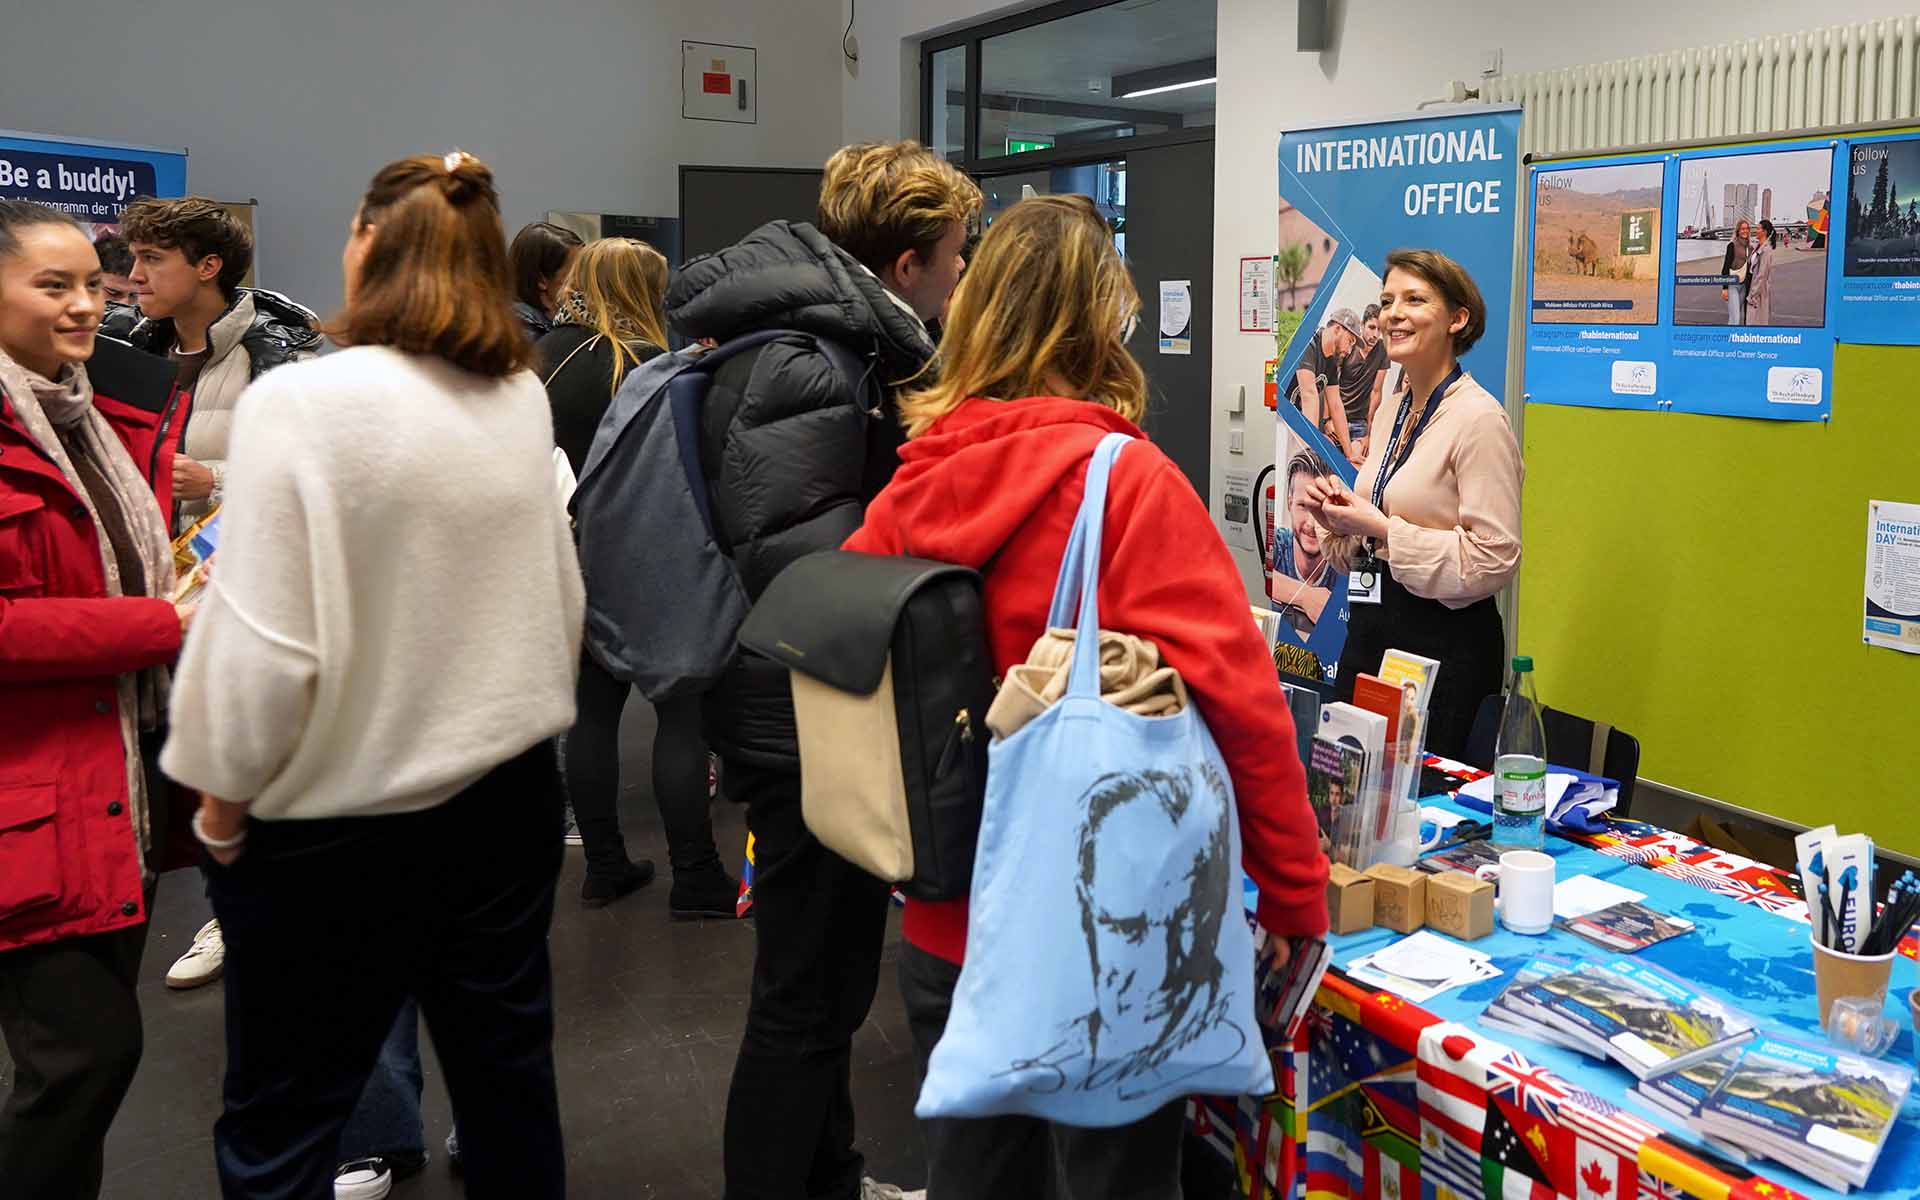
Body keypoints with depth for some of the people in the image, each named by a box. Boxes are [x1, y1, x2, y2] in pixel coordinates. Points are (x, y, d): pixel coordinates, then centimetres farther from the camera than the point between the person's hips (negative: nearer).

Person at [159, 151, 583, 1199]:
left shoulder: (302, 402, -17)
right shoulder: (525, 399, 0)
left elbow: (262, 643, -19)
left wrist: (221, 802, -4)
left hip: (339, 825, -5)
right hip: (509, 791, 6)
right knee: (508, 1083, 18)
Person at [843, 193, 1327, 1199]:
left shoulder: (910, 488, -2)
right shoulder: (1128, 482, -16)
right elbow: (1238, 697, -19)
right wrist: (1297, 896, -8)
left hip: (943, 925, 5)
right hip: (1100, 927, -5)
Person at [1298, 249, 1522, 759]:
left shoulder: (1479, 418, -16)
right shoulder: (1394, 412, 9)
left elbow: (1493, 560, -22)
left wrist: (1382, 528, -20)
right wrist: (1340, 517, -1)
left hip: (1445, 639, -8)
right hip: (1370, 625, 8)